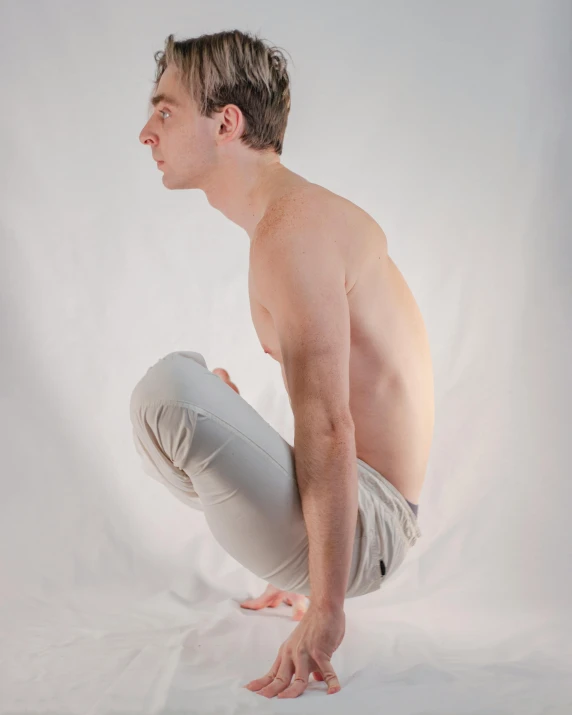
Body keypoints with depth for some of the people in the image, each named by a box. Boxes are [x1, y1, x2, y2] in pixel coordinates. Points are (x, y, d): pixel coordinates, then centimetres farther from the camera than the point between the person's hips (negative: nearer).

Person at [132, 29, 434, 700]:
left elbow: (328, 432, -26)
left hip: (361, 528, -10)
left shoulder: (293, 232, -20)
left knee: (170, 386, -29)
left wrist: (325, 611, -25)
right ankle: (293, 570, 18)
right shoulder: (311, 211, 12)